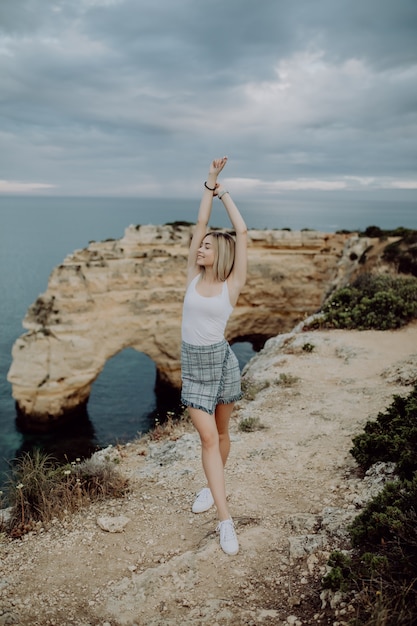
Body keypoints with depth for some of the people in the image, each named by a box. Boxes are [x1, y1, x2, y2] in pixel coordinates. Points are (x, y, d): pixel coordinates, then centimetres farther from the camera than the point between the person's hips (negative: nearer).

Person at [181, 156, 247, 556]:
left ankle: (212, 486, 39)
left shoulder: (232, 284, -5)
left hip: (221, 361, -2)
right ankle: (225, 519, -1)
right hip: (192, 365, 2)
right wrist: (209, 183, 2)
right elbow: (200, 223, 2)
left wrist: (224, 192, 2)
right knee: (207, 436, -4)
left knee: (220, 433, 14)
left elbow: (242, 231, -7)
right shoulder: (193, 277, 2)